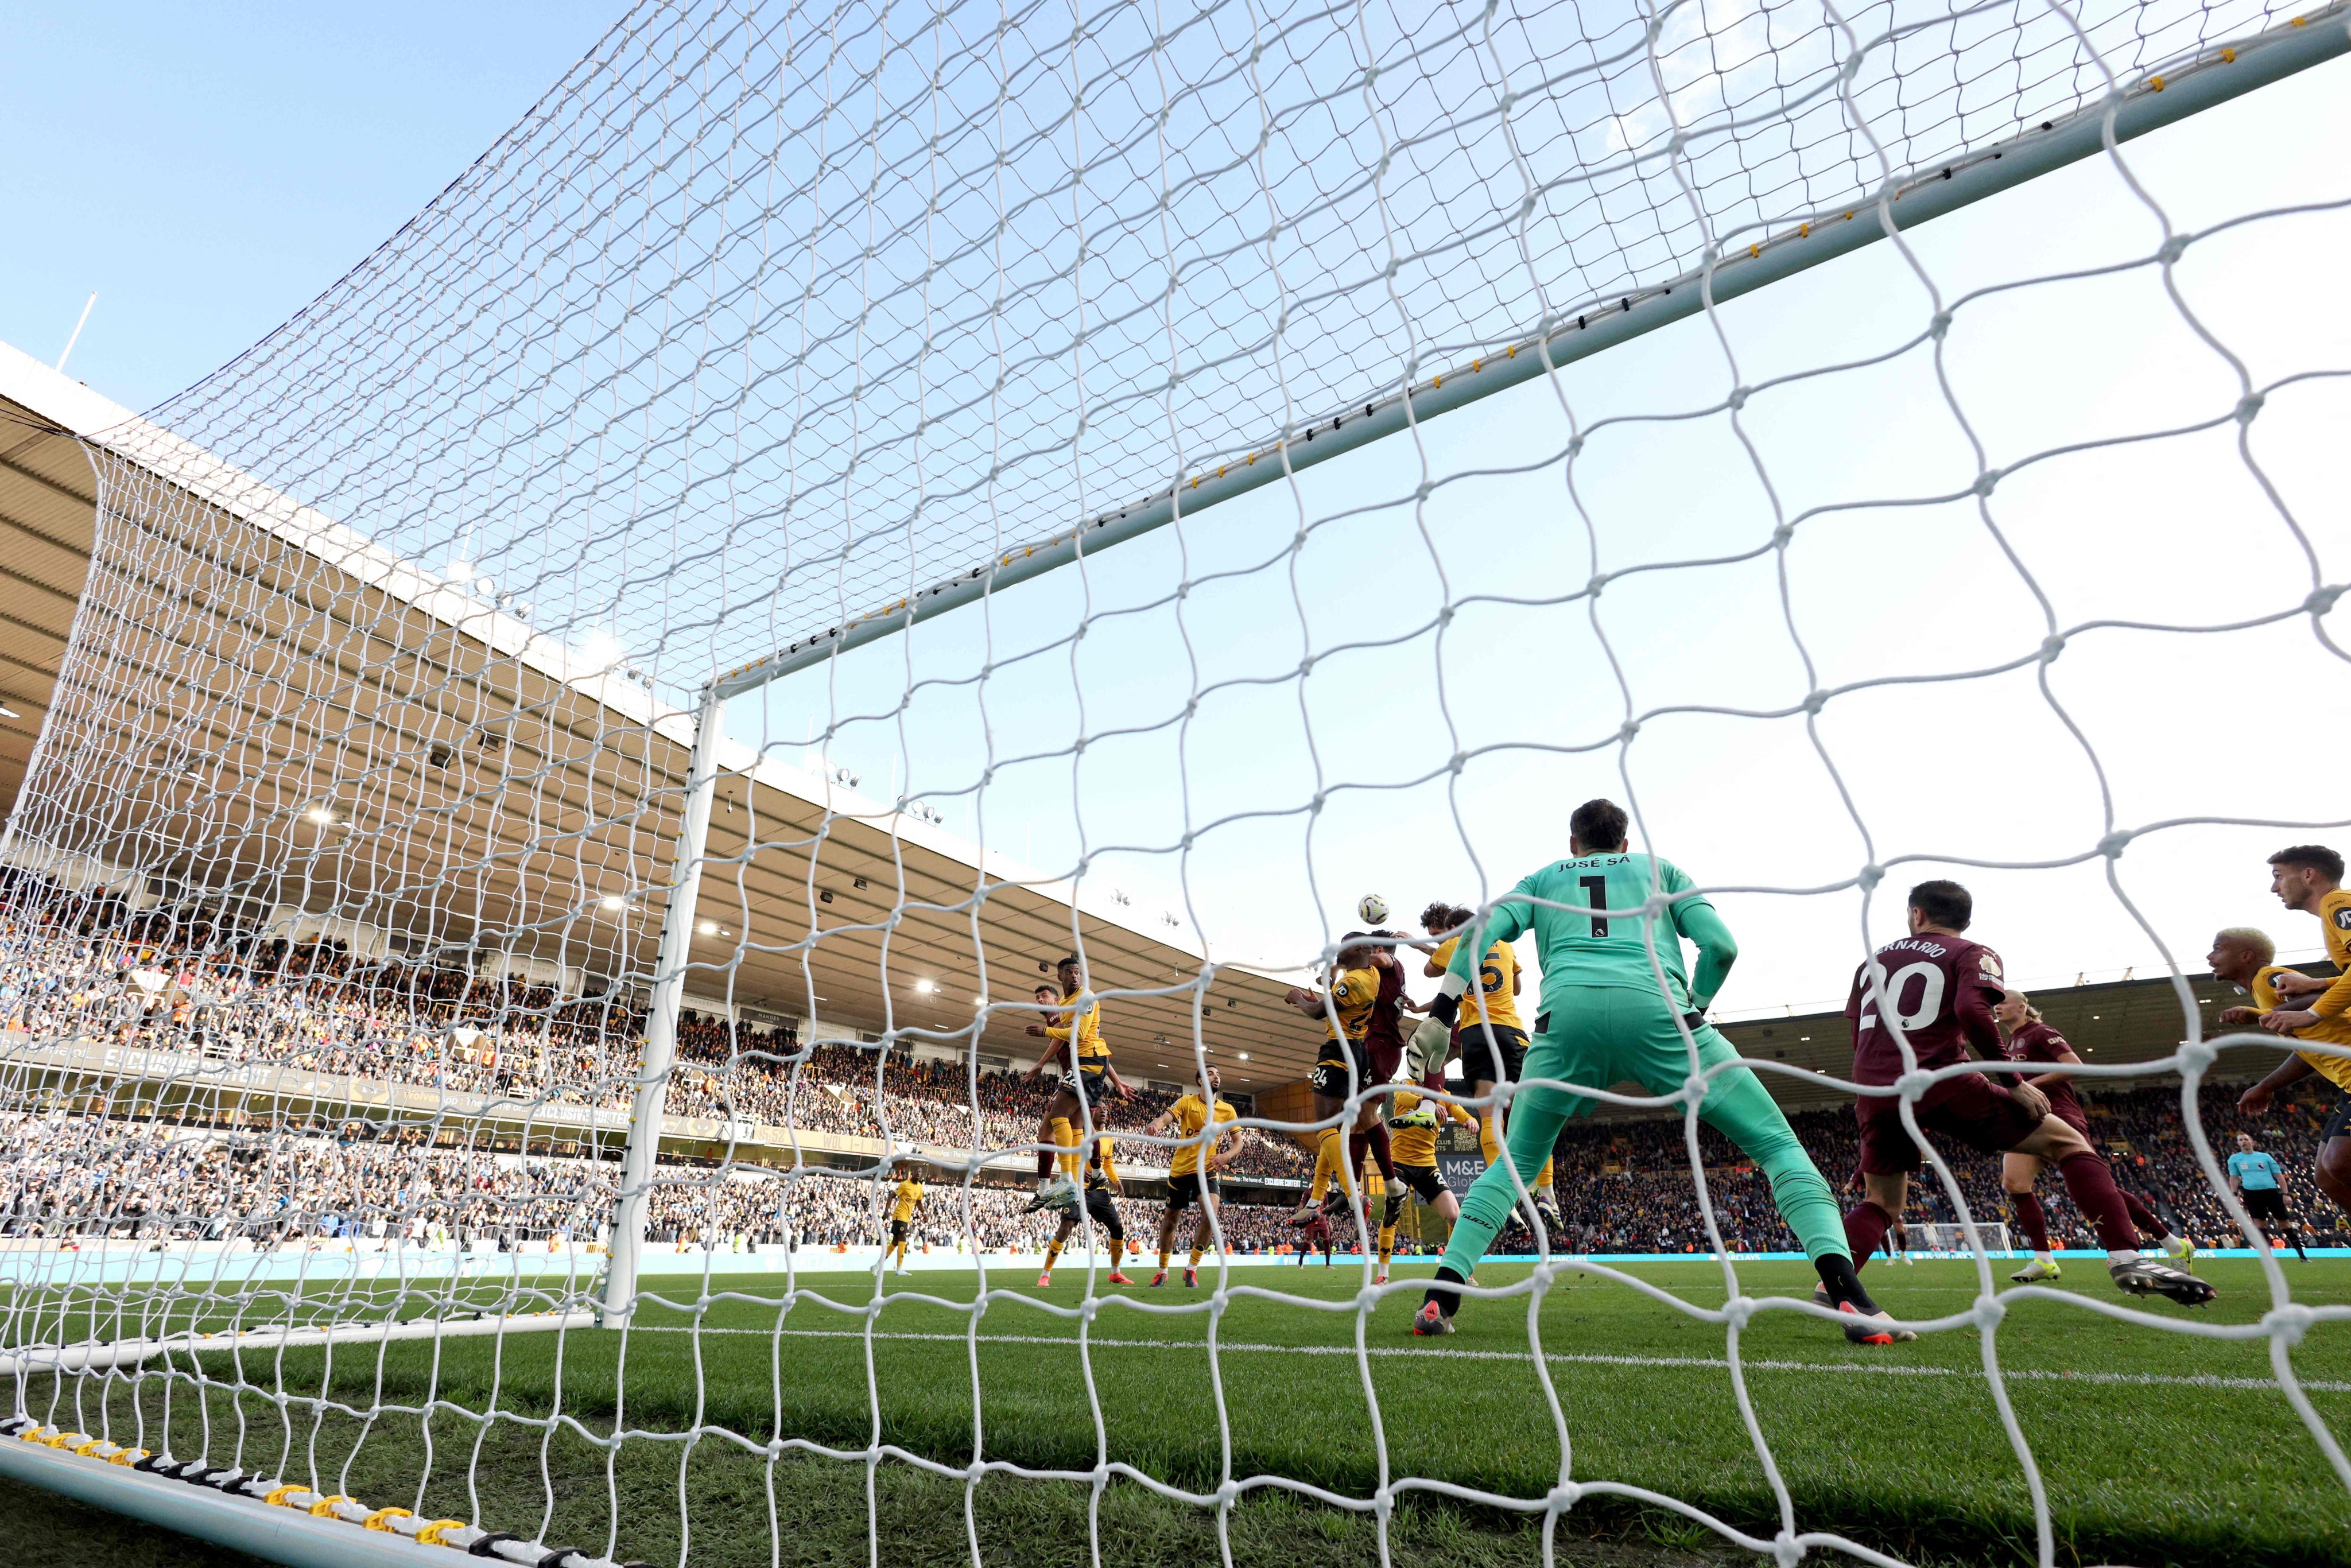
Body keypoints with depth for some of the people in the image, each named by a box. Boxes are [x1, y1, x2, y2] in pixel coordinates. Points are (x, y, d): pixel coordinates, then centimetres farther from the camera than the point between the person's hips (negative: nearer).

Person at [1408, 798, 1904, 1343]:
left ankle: (1440, 1298, 7)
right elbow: (1720, 944, 14)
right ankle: (1851, 1301, -6)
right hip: (1654, 1009, -1)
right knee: (1778, 1143, 13)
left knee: (1515, 1162, 18)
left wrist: (1442, 1011, 8)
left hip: (1566, 1015, 1)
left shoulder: (1542, 879, 30)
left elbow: (1482, 931, 12)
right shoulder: (1660, 869, 29)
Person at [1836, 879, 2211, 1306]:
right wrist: (2014, 1082, -5)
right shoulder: (1972, 954, 10)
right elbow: (1972, 1009, -12)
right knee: (2068, 1143, 14)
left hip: (1873, 1093, 4)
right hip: (1940, 1083, -4)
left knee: (1881, 1204, 16)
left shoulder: (1873, 960, 23)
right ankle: (2125, 1259, 2)